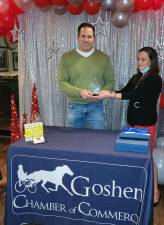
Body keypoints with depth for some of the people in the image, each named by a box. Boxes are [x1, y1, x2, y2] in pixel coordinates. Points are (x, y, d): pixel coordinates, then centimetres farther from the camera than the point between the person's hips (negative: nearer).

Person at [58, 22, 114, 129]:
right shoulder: (67, 57, 0)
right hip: (74, 106, 0)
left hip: (96, 106, 0)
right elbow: (62, 82, -4)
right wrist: (79, 92, -20)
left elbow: (110, 81, 5)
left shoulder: (103, 57, 3)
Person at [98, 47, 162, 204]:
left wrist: (111, 95, -29)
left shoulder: (155, 79, -12)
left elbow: (136, 94, -24)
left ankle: (155, 191, 17)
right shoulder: (136, 78, 11)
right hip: (132, 121, 7)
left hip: (146, 124, -6)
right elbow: (124, 92, 3)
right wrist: (107, 92, -16)